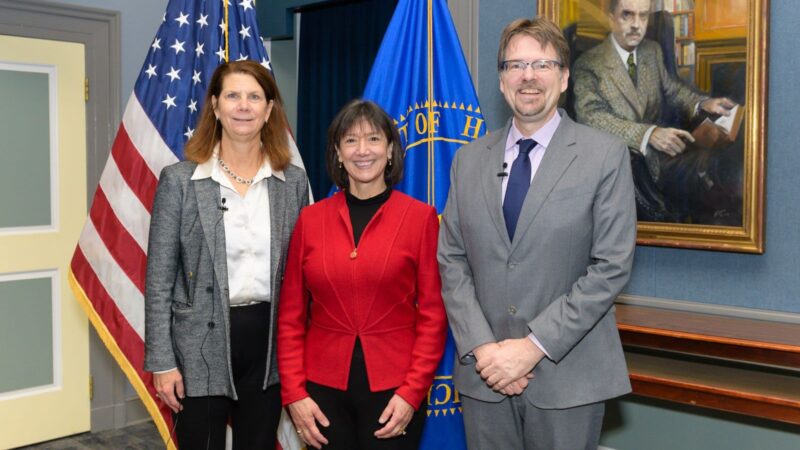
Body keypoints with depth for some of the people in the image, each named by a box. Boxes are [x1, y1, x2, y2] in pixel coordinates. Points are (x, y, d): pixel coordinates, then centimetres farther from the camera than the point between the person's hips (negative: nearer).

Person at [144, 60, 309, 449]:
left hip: (269, 343, 3)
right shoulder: (179, 180, -5)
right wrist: (161, 361, -7)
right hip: (202, 347, -3)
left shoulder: (293, 181, 3)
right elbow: (159, 279, -4)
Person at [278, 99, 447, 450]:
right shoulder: (311, 219, 2)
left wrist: (412, 392, -10)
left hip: (392, 389, -1)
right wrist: (294, 393, -3)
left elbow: (433, 314, -3)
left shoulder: (420, 217, -4)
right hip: (324, 388, 2)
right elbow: (291, 316, 4)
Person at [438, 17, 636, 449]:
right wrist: (482, 347, -8)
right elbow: (451, 262, 4)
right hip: (484, 371, 3)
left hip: (568, 376, -2)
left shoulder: (605, 155, -4)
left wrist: (534, 345, -14)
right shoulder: (469, 159, 7)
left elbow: (612, 266, -10)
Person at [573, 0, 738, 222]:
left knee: (703, 163, -24)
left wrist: (703, 103, 0)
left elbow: (671, 88, 23)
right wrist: (648, 133, -31)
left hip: (658, 153, 6)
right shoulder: (589, 65, -6)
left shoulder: (653, 51, 14)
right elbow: (591, 116, -17)